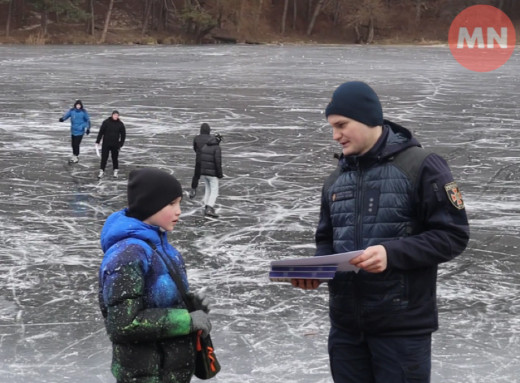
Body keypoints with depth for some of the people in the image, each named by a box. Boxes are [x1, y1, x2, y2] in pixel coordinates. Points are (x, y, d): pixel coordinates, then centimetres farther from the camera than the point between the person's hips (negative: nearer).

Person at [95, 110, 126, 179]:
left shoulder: (120, 124, -2)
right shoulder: (106, 122, -6)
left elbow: (123, 134, 5)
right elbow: (101, 132, -4)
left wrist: (121, 144, 0)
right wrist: (97, 141, -5)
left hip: (115, 145, 1)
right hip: (106, 144, -1)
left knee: (115, 158, 7)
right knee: (104, 158, 1)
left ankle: (115, 172, 18)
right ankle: (101, 171, 8)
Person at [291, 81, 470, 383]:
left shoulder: (421, 166, -7)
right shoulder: (336, 180, 14)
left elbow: (453, 235, -10)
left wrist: (392, 253, -22)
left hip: (402, 326, -6)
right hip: (345, 326, 6)